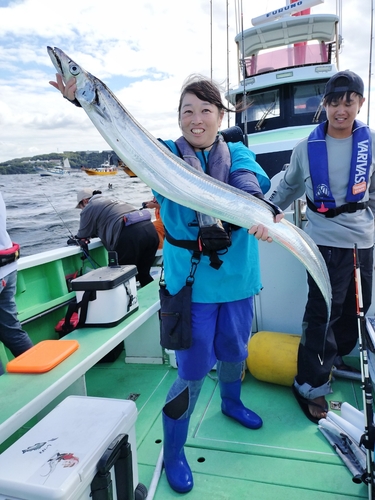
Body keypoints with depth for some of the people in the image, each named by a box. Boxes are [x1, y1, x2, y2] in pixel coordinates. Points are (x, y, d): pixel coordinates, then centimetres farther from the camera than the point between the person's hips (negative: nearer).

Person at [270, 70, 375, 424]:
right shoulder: (307, 148, -2)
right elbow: (288, 188, 12)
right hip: (325, 239, -3)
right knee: (323, 311, -5)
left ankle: (335, 357, 38)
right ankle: (310, 385, 10)